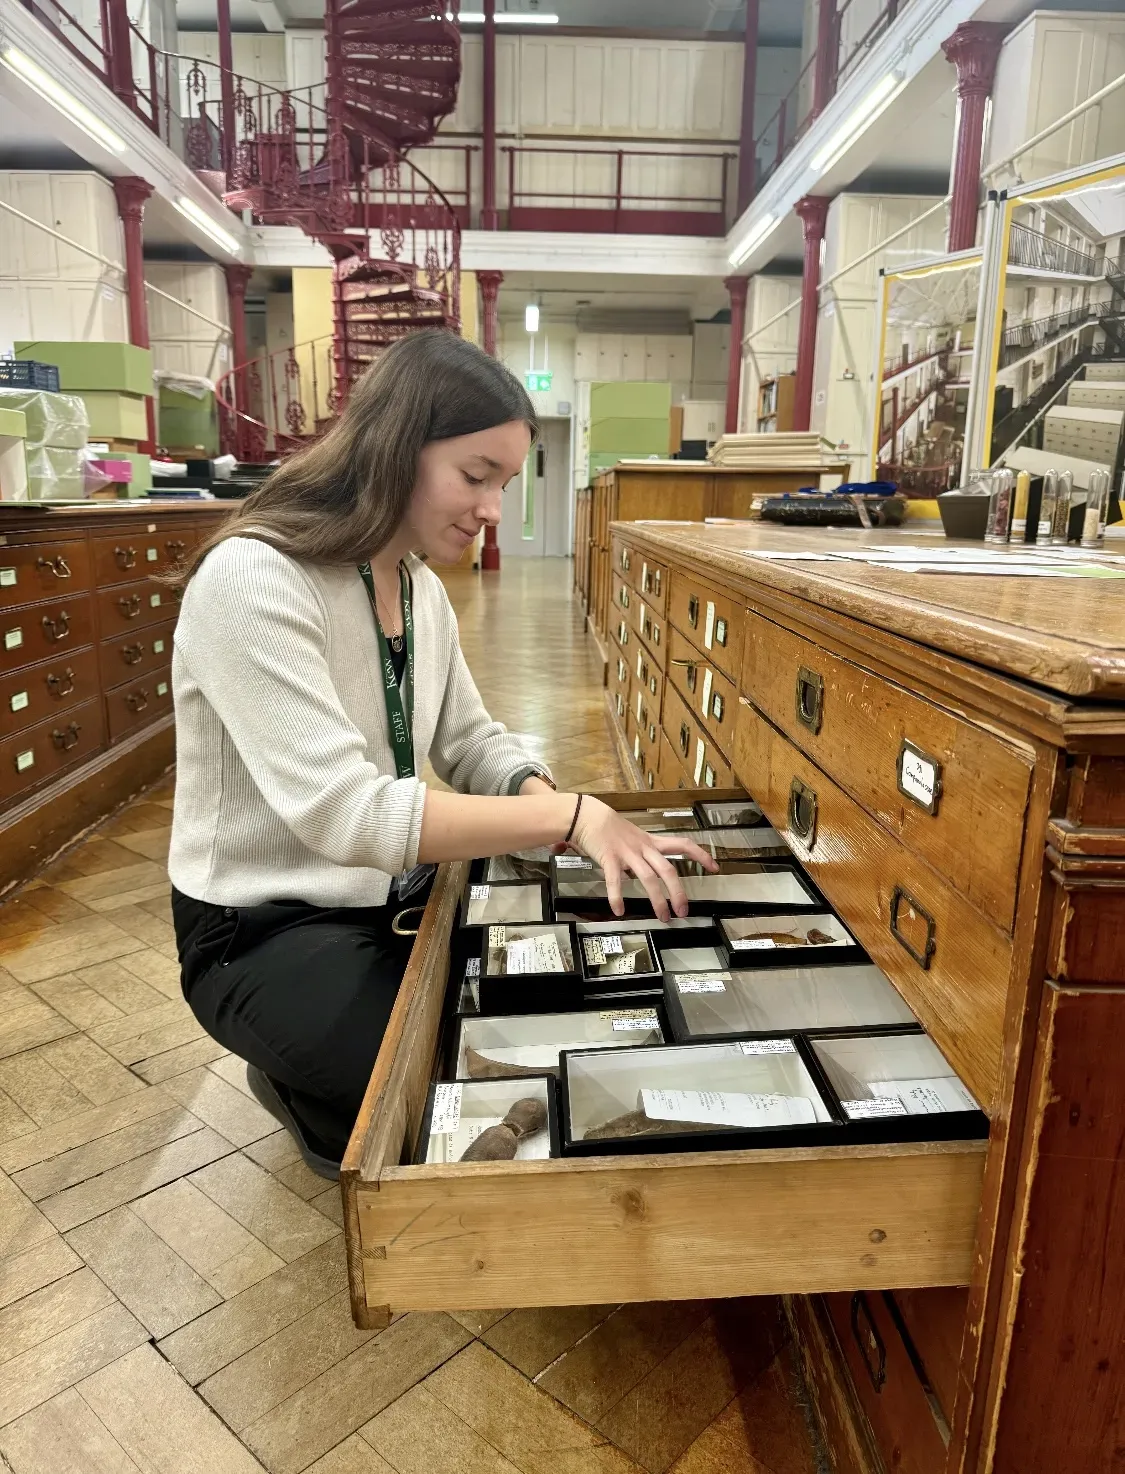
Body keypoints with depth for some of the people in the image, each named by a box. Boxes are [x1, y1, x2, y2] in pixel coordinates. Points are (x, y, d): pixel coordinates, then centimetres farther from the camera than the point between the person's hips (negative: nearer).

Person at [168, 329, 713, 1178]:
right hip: (268, 930, -7)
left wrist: (541, 793, -17)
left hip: (396, 897, 8)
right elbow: (344, 812, -34)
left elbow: (472, 742, 6)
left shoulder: (421, 589, 1)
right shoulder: (251, 580, -26)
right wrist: (568, 815, -37)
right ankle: (312, 1098, 13)